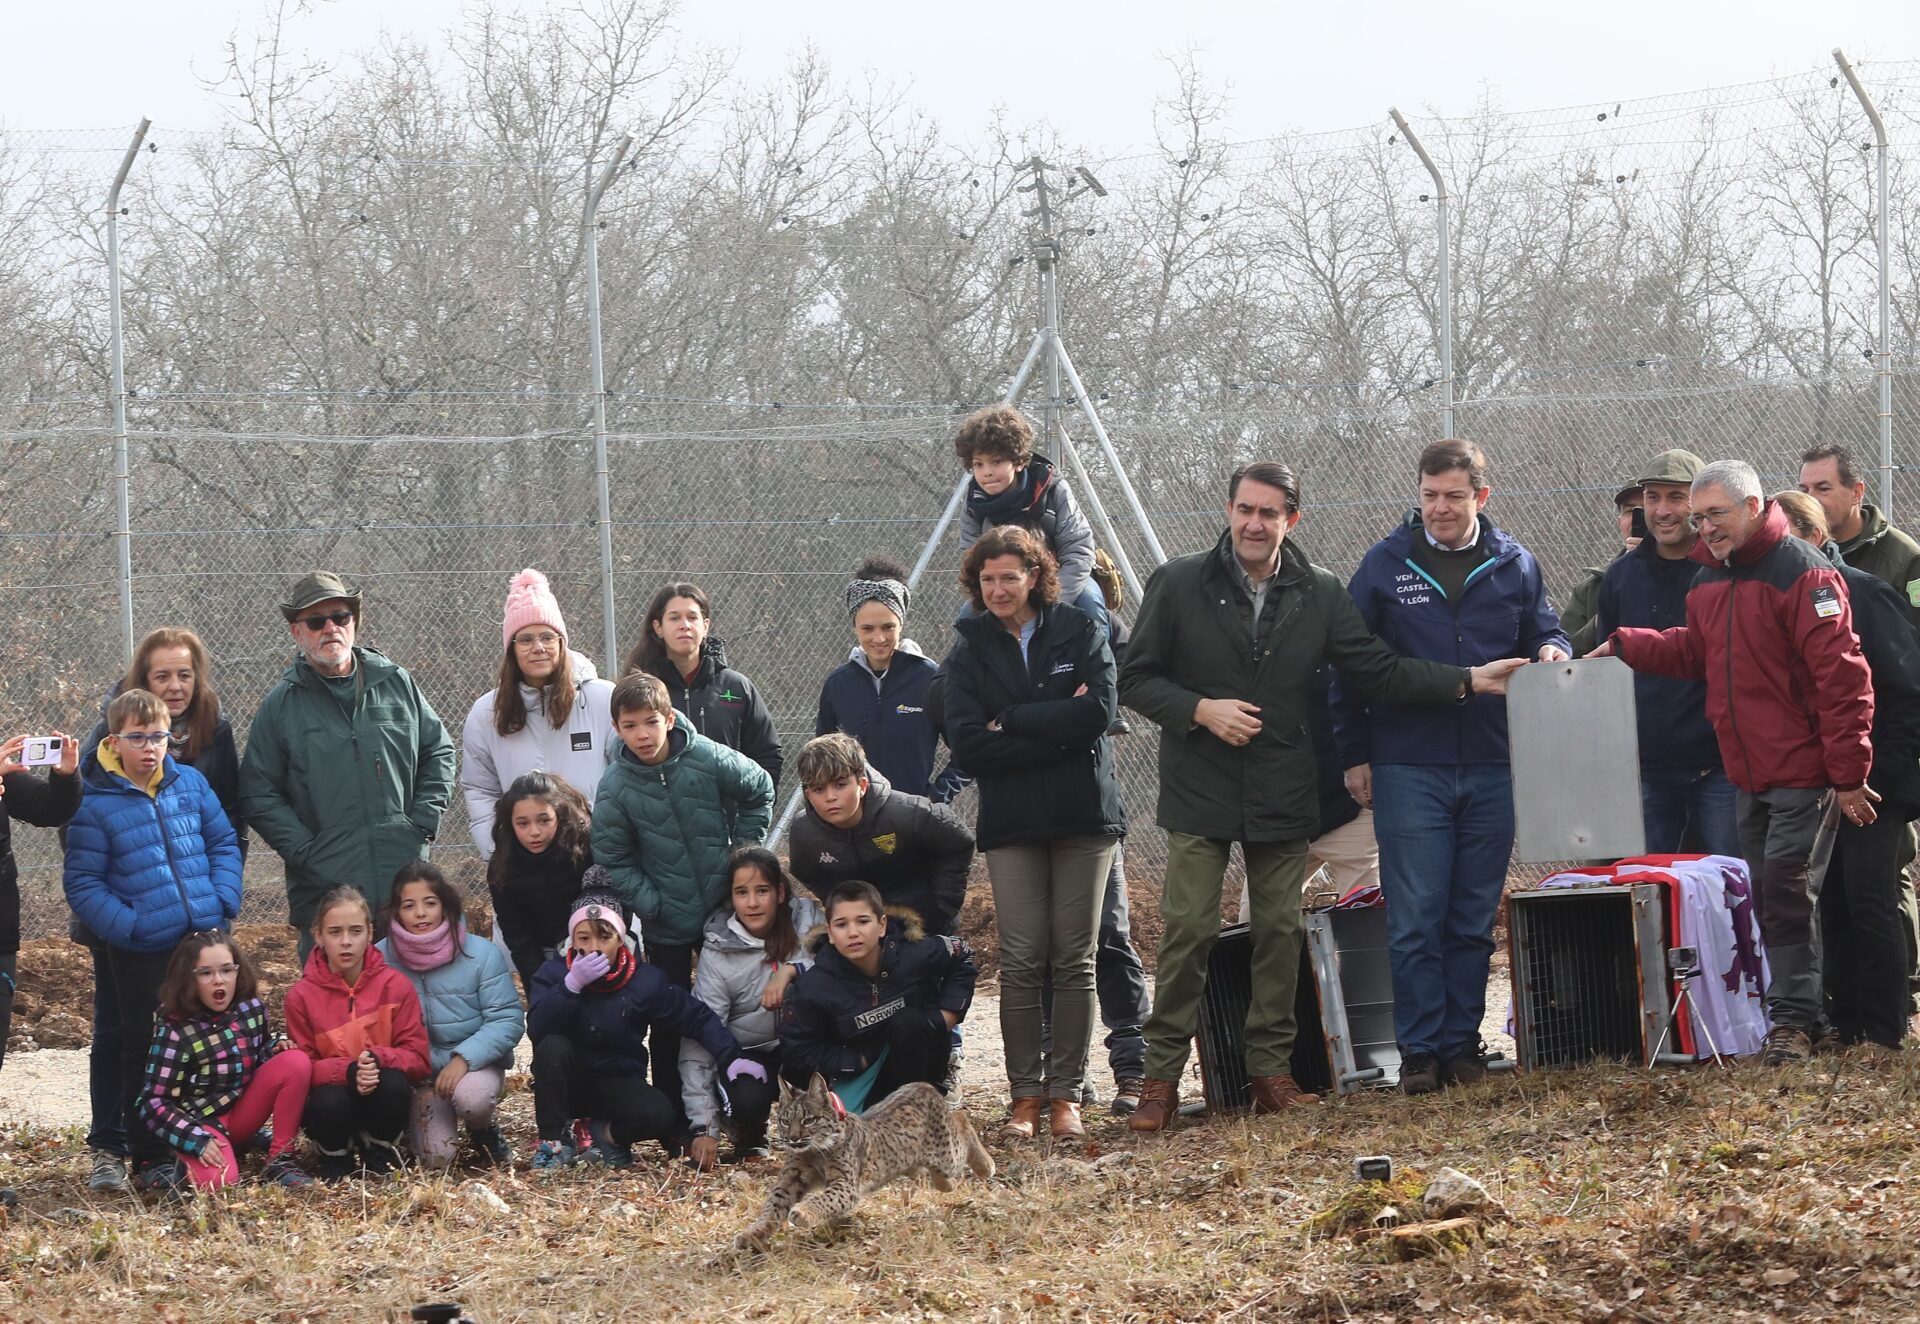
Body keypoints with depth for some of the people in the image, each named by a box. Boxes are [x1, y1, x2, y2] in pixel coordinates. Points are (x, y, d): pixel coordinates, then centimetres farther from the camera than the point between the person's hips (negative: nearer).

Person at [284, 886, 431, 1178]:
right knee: (330, 1101, -35)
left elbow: (418, 1058, -7)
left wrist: (378, 1058, -28)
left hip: (382, 1100, 1)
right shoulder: (301, 995, -7)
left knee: (393, 1084, -32)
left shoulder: (396, 986, -5)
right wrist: (348, 1071, -29)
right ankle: (335, 1153, 2)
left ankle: (379, 1149, 0)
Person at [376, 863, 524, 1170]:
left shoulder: (481, 955, -13)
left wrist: (463, 1058, -28)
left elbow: (507, 1021, -15)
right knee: (435, 1159, -17)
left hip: (475, 1065, -1)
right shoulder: (381, 959, -10)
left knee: (471, 1097, -36)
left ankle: (483, 1133, 2)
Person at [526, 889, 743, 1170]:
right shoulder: (554, 973, -10)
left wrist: (730, 1059, -16)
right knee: (553, 1046, -33)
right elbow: (537, 1029, -25)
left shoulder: (646, 979, -8)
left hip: (619, 1085, 0)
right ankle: (554, 1142, -16)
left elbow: (697, 1018, -4)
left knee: (659, 1114, -31)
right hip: (567, 1083, 0)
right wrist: (572, 984, -35)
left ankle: (613, 1138, 4)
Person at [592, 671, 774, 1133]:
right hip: (667, 924, -1)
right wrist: (650, 904, -12)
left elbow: (760, 792, 6)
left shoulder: (710, 760, -13)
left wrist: (743, 849, 2)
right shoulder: (615, 787, -12)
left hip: (725, 908, 1)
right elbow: (612, 861, -5)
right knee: (670, 1021, 3)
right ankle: (673, 1117, 12)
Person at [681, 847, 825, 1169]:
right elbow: (698, 1039, -16)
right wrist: (703, 1127, -22)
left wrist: (793, 969, -36)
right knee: (748, 1100, -34)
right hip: (745, 1054, -2)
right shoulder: (717, 951, -14)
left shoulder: (805, 917, -10)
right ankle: (748, 1130, 6)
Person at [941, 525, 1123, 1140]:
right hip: (1011, 823, 0)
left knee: (1075, 959, 0)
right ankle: (1025, 1095, 1)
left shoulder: (1079, 633, 4)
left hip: (1083, 815, 0)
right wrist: (1056, 729, -11)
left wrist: (1011, 721, -9)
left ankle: (1066, 1095, 4)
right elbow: (968, 745, -5)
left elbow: (1098, 713, -10)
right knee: (1021, 960, -6)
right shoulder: (971, 650, 6)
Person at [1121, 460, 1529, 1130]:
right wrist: (1201, 710, -15)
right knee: (1188, 930, -7)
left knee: (1280, 930, 5)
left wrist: (1466, 680, -4)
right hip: (1200, 792, -3)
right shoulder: (1179, 584, -2)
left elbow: (1378, 670, 6)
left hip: (1283, 793, 3)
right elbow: (1136, 678, 1)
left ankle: (1271, 1070, 13)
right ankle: (1161, 1076, 0)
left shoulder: (1319, 594, 5)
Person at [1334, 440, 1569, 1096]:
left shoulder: (1514, 565, 8)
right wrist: (1355, 755, 1)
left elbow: (1543, 630, 17)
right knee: (1416, 919, -5)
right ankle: (1420, 1051, -1)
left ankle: (1462, 1043, 13)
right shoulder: (1386, 565, 2)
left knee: (1474, 919, 6)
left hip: (1492, 768, 2)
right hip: (1408, 767, -2)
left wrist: (1551, 650, -8)